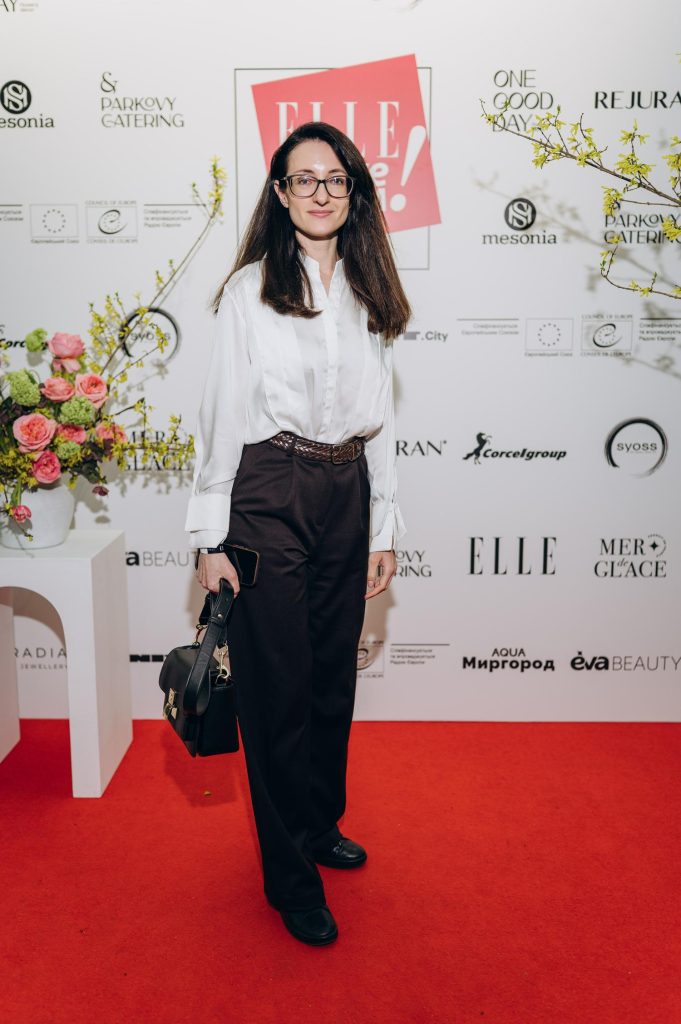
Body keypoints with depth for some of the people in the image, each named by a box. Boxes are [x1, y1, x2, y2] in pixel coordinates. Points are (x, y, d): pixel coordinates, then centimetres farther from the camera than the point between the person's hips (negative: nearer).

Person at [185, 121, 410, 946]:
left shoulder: (368, 294, 10)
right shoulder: (249, 289, -3)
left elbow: (379, 416, 11)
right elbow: (222, 412, -5)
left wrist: (384, 525, 9)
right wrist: (210, 537, -8)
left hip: (347, 494, 5)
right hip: (268, 496, -5)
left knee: (334, 674, 15)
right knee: (279, 685, 3)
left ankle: (321, 825, 38)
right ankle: (291, 875, 21)